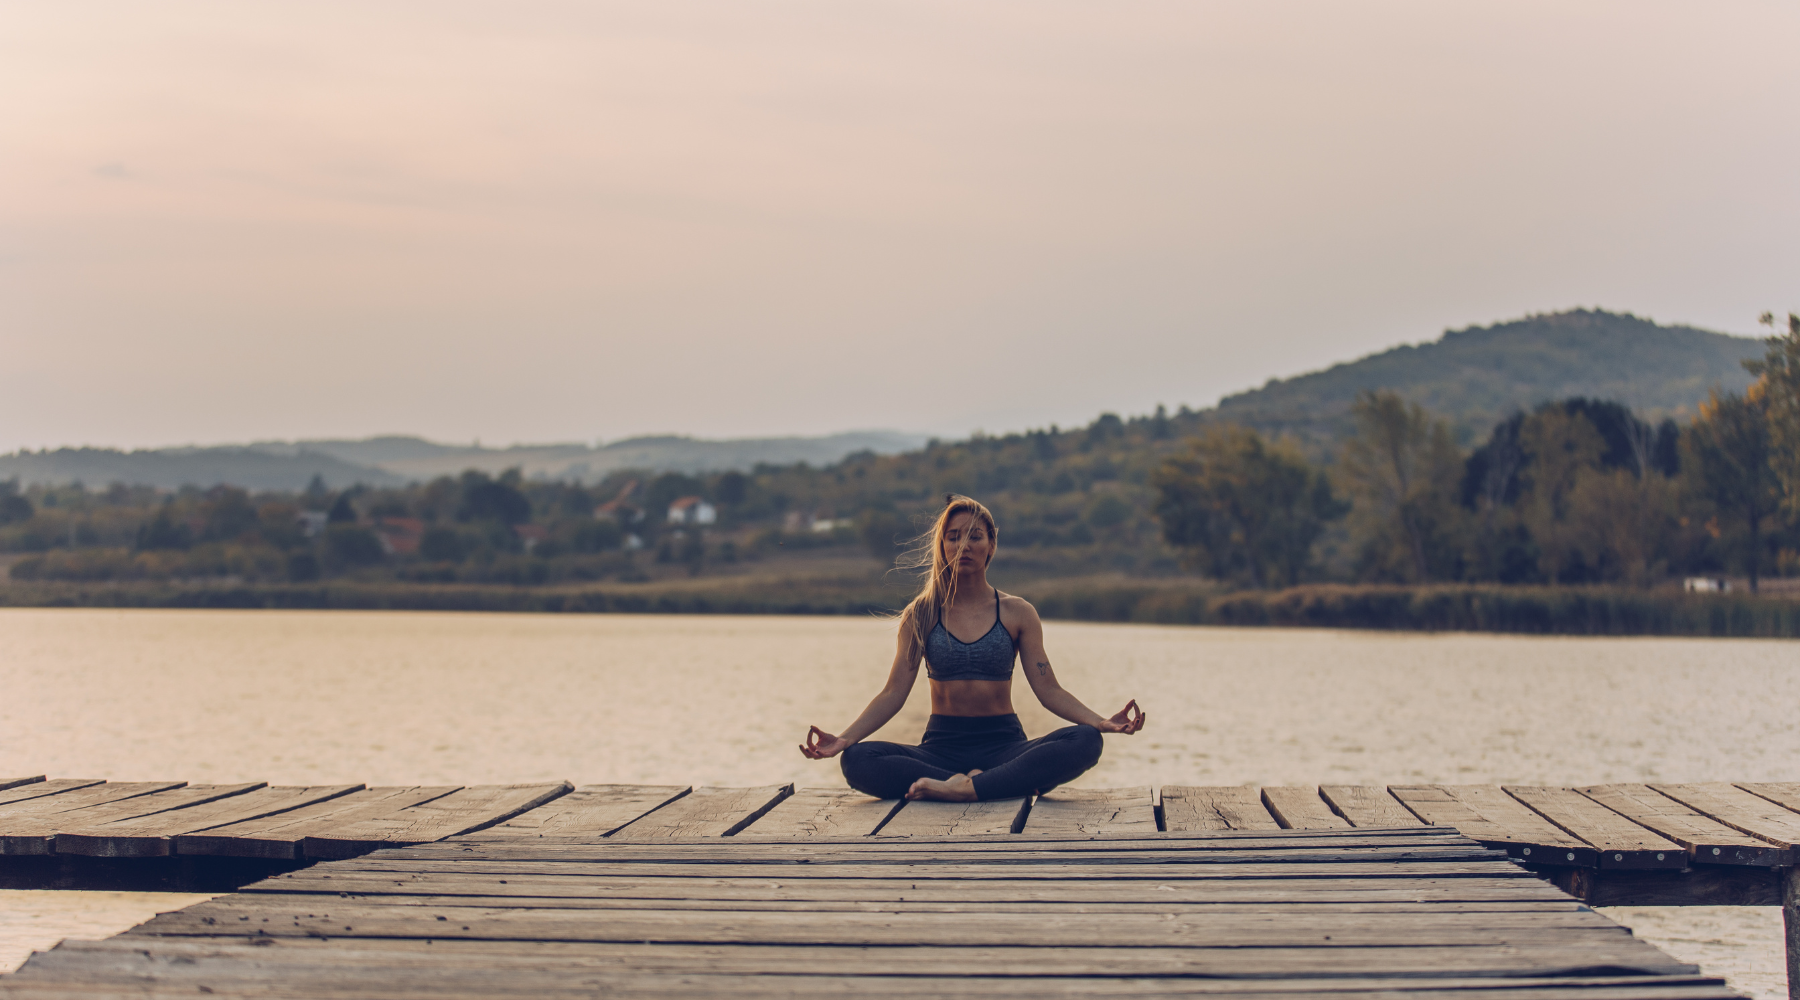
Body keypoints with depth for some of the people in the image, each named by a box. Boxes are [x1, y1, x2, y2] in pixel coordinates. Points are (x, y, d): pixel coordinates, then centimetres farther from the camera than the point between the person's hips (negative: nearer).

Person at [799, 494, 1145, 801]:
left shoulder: (1017, 613, 7)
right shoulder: (920, 615, 8)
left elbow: (1048, 689, 2)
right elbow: (894, 693, 3)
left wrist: (1101, 722, -16)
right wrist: (844, 738, -12)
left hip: (1003, 744, 0)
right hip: (942, 747, 0)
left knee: (1085, 741, -30)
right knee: (857, 761, -30)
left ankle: (961, 787, -35)